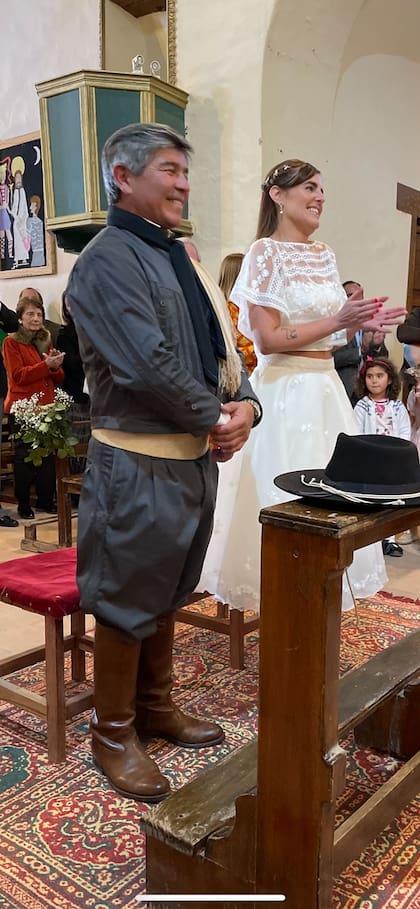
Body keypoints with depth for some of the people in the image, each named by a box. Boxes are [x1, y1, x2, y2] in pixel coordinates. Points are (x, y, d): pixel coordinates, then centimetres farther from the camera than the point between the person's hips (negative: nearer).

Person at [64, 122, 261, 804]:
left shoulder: (175, 256, 15)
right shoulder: (109, 261, -14)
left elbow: (218, 347, 15)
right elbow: (149, 367, -24)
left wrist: (245, 404, -3)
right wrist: (217, 419, -12)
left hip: (195, 457, 9)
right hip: (139, 464, -9)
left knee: (165, 594, 21)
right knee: (127, 602, 6)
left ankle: (157, 706, 40)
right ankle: (114, 733, 26)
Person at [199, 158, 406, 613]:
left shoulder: (323, 254, 13)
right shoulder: (265, 252, -9)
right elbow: (267, 339, -16)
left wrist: (359, 322, 1)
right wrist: (337, 321, -17)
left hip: (325, 386, 8)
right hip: (285, 390, -8)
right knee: (287, 498, 1)